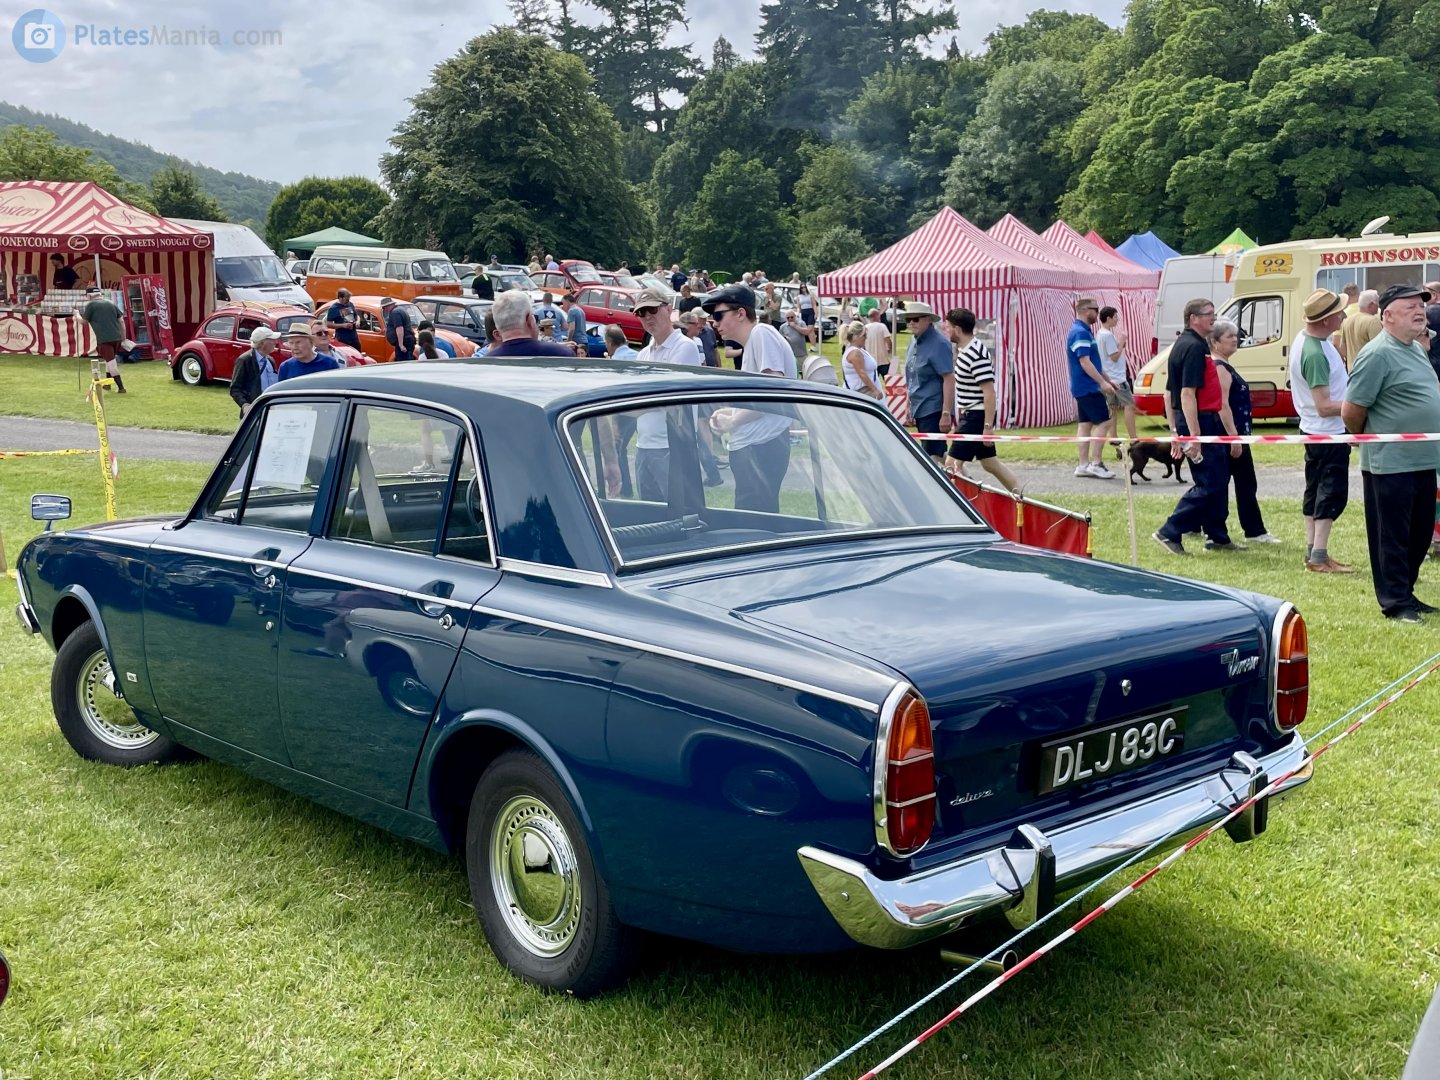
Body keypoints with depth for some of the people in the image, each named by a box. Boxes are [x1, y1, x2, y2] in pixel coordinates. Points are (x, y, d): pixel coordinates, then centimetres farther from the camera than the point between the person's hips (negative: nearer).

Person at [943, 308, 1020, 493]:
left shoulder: (977, 355, -20)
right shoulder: (963, 349, 11)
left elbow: (989, 392, -22)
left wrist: (988, 426, -22)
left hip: (977, 416, -10)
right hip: (970, 415, 10)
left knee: (952, 464, -6)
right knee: (989, 463, 14)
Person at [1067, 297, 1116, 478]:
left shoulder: (1084, 331, 16)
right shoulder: (1081, 333, -17)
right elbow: (1085, 362, -23)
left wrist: (1106, 380, 23)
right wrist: (1103, 382, -22)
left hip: (1082, 387, 10)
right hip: (1088, 387, -10)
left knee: (1085, 424, 9)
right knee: (1101, 422, -9)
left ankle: (1084, 465, 10)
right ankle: (1095, 464, -9)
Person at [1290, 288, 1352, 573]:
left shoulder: (1303, 337, 3)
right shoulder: (1315, 354, -28)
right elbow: (1324, 406, -29)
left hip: (1313, 430, 10)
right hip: (1328, 433, -10)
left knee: (1315, 490, 14)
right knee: (1332, 492, -5)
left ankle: (1312, 552, 21)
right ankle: (1319, 557, -3)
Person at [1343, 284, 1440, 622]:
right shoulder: (1378, 354, -15)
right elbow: (1351, 410, -17)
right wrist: (1366, 440, 0)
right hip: (1390, 464, -9)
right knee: (1392, 537, 0)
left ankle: (1406, 594, 26)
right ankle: (1396, 603, 8)